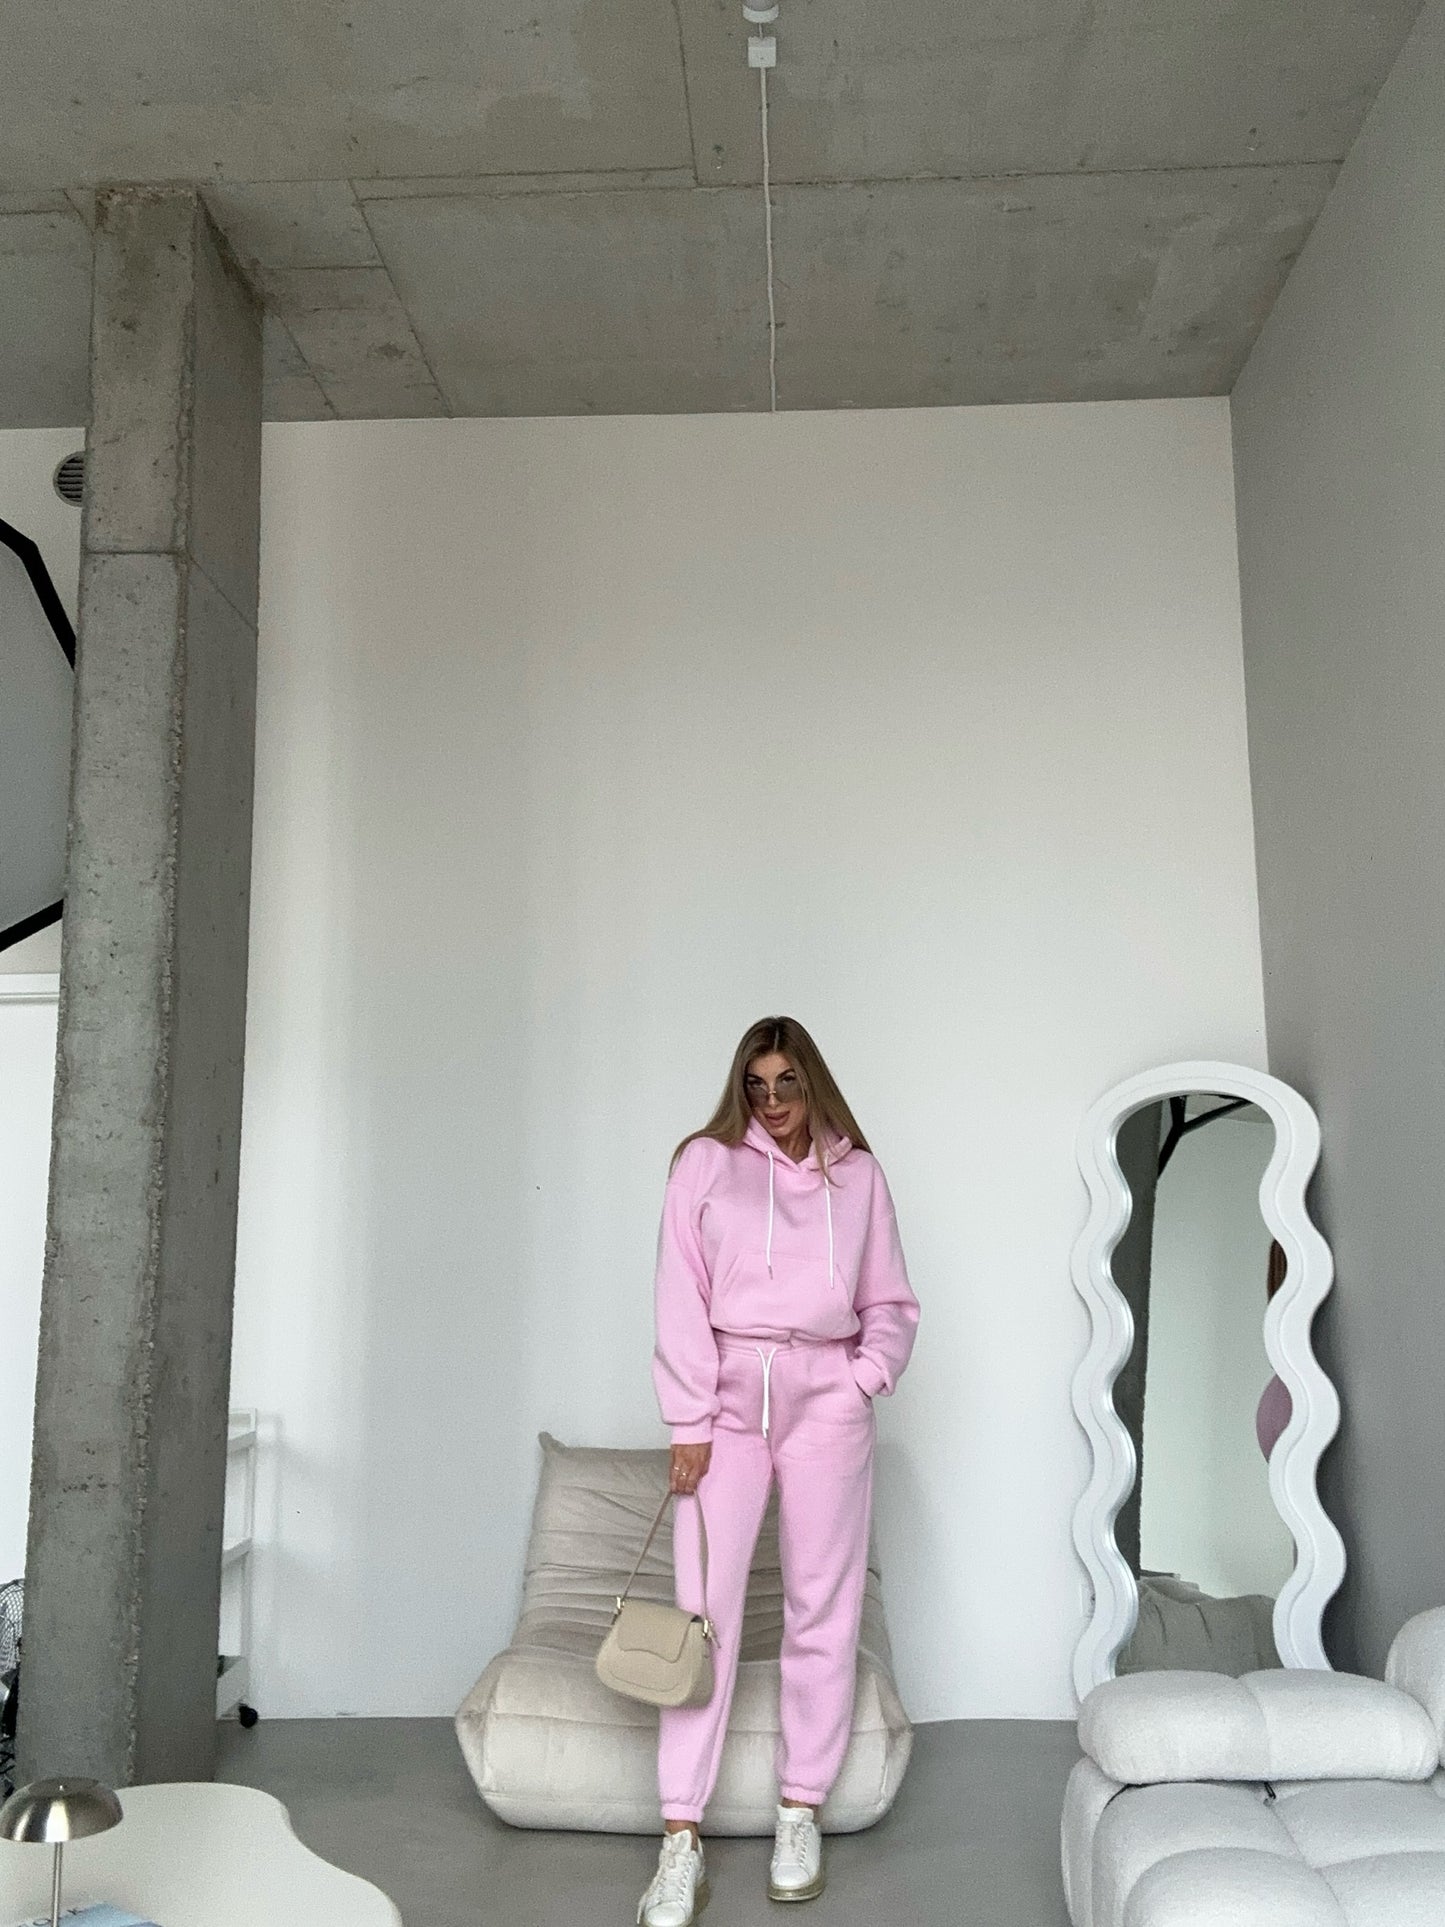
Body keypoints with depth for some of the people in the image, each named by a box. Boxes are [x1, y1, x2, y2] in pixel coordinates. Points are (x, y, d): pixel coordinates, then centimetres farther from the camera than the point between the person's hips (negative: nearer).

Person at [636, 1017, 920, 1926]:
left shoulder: (858, 1174, 6)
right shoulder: (705, 1163, 2)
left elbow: (892, 1304, 10)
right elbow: (682, 1298, -2)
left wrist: (862, 1384, -6)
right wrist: (689, 1423, -7)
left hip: (826, 1399, 1)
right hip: (729, 1398, -1)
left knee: (824, 1609, 6)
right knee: (704, 1611, -3)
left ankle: (801, 1814, 21)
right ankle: (682, 1842, 4)